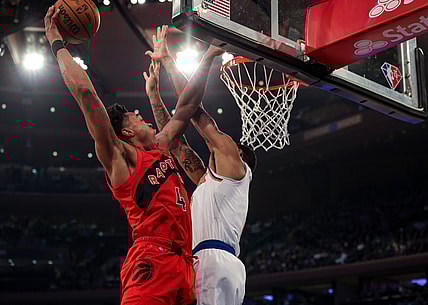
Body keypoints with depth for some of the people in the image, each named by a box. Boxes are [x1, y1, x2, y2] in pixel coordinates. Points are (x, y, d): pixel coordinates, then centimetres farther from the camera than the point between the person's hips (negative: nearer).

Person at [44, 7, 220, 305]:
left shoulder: (160, 148, 26)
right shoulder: (120, 156, 4)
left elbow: (185, 107, 35)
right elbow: (85, 92, -3)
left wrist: (208, 58, 37)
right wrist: (58, 44, 4)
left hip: (184, 264, 8)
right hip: (151, 262, -8)